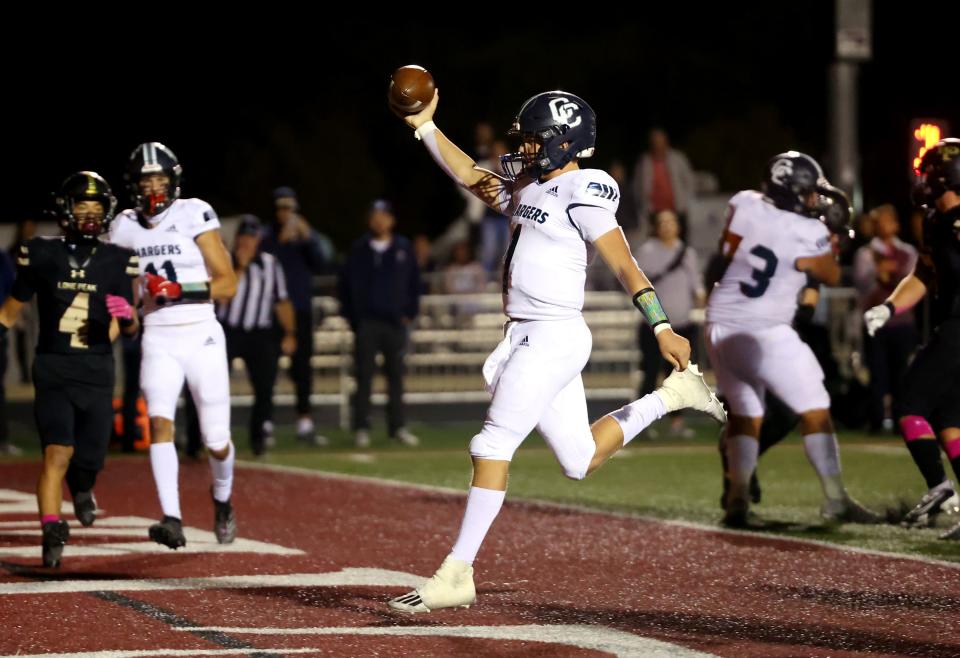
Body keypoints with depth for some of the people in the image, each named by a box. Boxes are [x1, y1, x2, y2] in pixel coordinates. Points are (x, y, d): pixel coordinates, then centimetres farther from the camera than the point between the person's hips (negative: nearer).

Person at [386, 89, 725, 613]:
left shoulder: (582, 194, -10)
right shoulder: (527, 189, 16)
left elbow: (624, 265, -16)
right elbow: (469, 175, 27)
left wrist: (662, 328, -23)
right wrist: (424, 126, 19)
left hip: (553, 337, -10)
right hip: (526, 337, 10)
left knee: (493, 445, -13)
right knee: (580, 461, 15)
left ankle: (456, 577, -13)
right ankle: (670, 397, 27)